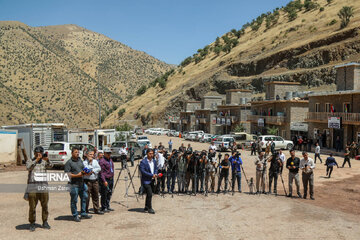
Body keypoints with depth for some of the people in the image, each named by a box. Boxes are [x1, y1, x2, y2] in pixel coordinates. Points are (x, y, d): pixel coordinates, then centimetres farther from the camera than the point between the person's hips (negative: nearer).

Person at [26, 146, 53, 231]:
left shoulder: (44, 161, 11)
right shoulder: (30, 161, 7)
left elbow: (50, 166, -9)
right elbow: (29, 167, -14)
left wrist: (47, 160, -30)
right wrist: (36, 160, -25)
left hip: (43, 186, 2)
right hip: (32, 187, -2)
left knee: (45, 205, 5)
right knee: (32, 206, 0)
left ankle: (45, 222, 16)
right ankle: (32, 224, 9)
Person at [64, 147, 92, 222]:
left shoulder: (80, 160, 15)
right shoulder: (69, 162, -7)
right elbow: (67, 174, -13)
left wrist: (84, 172, -1)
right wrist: (77, 175, -21)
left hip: (82, 183, 7)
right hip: (74, 184, -7)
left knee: (84, 198, 12)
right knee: (74, 200, 2)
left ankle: (83, 214, 24)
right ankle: (75, 215, 13)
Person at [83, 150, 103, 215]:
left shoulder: (95, 161, 12)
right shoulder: (84, 162, -3)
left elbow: (99, 168, 2)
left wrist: (92, 171, -10)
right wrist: (89, 162, -9)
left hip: (95, 181, 5)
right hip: (87, 181, -5)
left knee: (95, 196, 10)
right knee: (87, 196, -2)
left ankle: (97, 209, 17)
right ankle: (85, 210, 9)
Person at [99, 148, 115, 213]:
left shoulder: (110, 159, 14)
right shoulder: (102, 161, -12)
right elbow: (101, 172, -16)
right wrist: (104, 181, -22)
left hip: (111, 179, 8)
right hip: (105, 180, -8)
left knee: (109, 194, 13)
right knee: (104, 194, -2)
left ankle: (107, 206, 23)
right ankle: (104, 208, 6)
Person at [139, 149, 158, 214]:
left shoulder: (154, 161, 8)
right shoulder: (143, 162, -14)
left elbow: (156, 168, 17)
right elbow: (143, 171, -20)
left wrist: (155, 174, -6)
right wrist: (152, 175, -23)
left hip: (152, 180, 7)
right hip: (146, 181, -7)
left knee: (149, 194, 16)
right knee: (150, 194, -13)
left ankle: (146, 207, 30)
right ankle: (149, 208, -3)